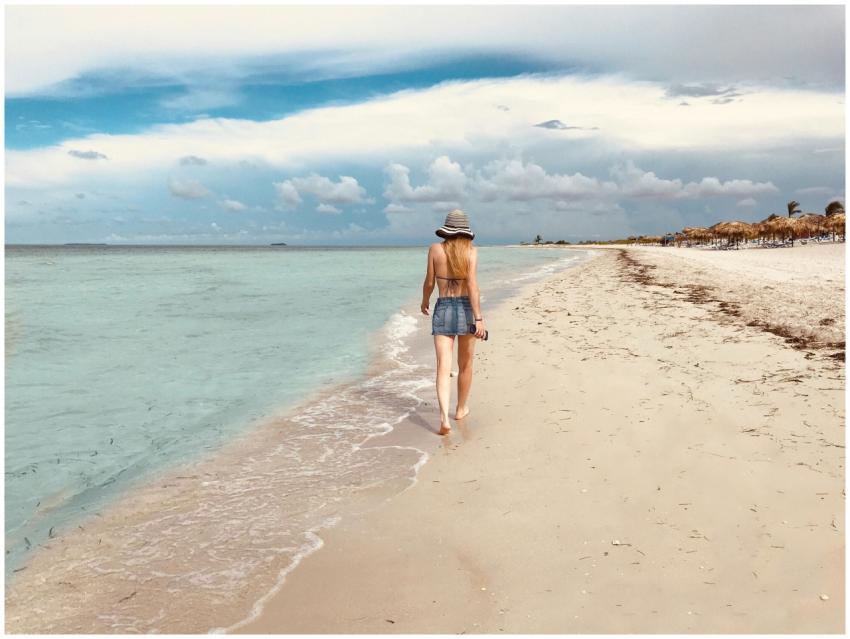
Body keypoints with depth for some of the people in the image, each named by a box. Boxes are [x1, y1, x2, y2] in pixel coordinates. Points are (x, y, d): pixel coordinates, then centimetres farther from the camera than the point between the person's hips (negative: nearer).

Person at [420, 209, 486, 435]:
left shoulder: (435, 249, 0)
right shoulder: (471, 251, -5)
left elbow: (429, 282, 5)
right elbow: (472, 284, -15)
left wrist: (425, 302, 25)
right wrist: (478, 318, -17)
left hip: (442, 309, 0)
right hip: (465, 308, 0)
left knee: (443, 367, -4)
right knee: (465, 365, 18)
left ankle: (444, 418, -19)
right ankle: (461, 409, 34)